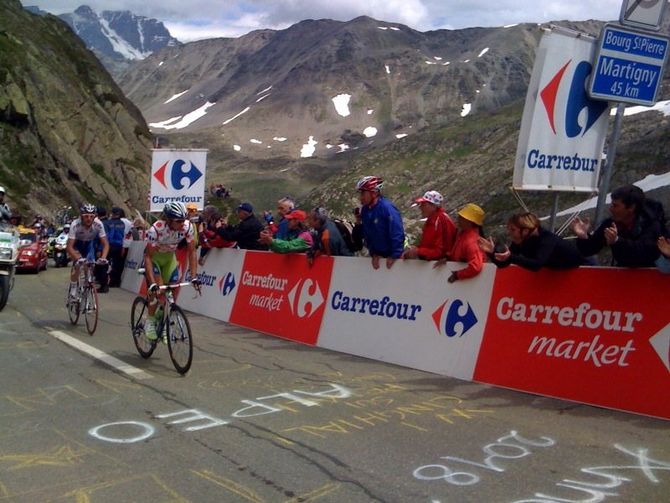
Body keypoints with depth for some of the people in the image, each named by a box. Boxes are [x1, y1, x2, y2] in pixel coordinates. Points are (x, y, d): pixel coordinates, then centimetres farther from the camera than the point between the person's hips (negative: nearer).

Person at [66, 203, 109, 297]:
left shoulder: (98, 224, -32)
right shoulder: (75, 225, -35)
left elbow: (105, 244, -27)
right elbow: (69, 247, -36)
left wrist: (103, 258, -44)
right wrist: (78, 258, -53)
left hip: (91, 243, 2)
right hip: (77, 243, -2)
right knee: (77, 264, -23)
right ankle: (73, 288, -6)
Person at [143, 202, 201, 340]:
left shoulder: (187, 227, -27)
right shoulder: (156, 229, -36)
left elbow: (191, 252, -18)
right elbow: (148, 256, -33)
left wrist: (194, 277, -26)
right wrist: (152, 284, -41)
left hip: (169, 257, 4)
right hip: (154, 257, -4)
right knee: (157, 289, -22)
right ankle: (149, 322, -4)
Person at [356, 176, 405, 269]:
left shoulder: (387, 208, -23)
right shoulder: (365, 210, -1)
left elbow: (398, 234, -25)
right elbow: (367, 235, 7)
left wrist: (395, 256, -24)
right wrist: (373, 253, -1)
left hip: (391, 256, -7)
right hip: (377, 256, 7)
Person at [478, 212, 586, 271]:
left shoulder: (547, 240, -42)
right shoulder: (519, 241, -21)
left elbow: (537, 264, -57)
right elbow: (503, 263, -26)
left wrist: (511, 257, -71)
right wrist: (492, 252, -47)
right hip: (556, 269, 6)